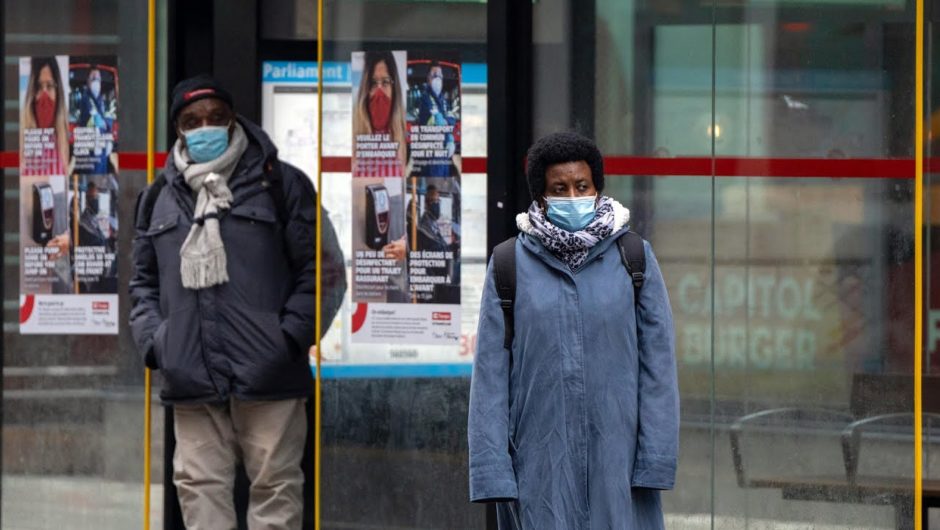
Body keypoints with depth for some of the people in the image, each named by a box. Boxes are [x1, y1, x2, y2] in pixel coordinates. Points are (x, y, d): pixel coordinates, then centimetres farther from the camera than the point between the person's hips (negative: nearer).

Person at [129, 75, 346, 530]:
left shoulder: (279, 184, 3)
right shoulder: (160, 199, 14)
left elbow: (322, 268, 1)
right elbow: (144, 280, 21)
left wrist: (291, 338, -9)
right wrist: (152, 341, 4)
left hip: (267, 376, -3)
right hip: (191, 378, 4)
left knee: (274, 485, 0)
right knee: (199, 488, 3)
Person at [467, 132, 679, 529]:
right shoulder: (512, 265, 4)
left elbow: (658, 360, 3)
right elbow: (490, 371, 2)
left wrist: (655, 460, -4)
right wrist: (491, 470, -5)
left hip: (616, 461, 0)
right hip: (540, 463, 0)